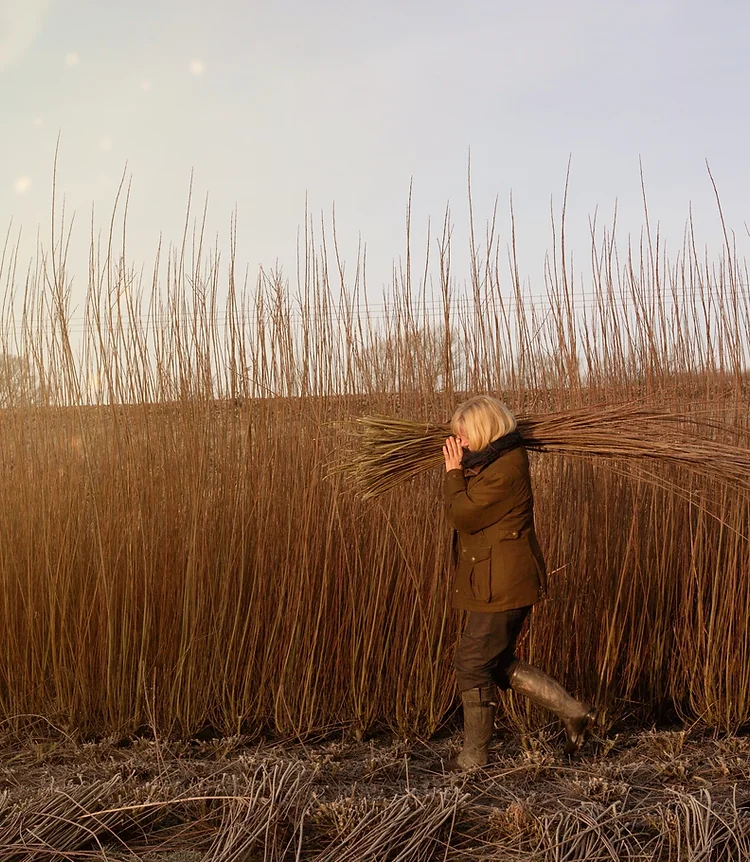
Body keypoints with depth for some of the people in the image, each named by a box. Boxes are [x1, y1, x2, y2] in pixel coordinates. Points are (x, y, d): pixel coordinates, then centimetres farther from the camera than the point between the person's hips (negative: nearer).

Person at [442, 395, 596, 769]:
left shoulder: (504, 469, -22)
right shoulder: (498, 461, 11)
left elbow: (461, 516, -20)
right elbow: (466, 511, 14)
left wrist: (454, 473, -9)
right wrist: (459, 471, 2)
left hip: (502, 588, -10)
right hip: (501, 583, 10)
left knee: (473, 667, 1)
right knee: (499, 664, 18)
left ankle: (473, 759, 15)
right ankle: (573, 712, 24)